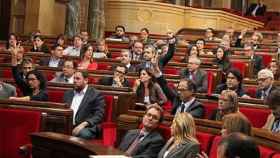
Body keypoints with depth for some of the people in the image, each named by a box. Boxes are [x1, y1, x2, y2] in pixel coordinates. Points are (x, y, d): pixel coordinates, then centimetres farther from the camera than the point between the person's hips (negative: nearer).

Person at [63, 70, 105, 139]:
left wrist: (84, 124, -18)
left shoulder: (95, 94, 5)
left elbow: (99, 115, -3)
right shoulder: (68, 94, 23)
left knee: (82, 133, -37)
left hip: (87, 127, -4)